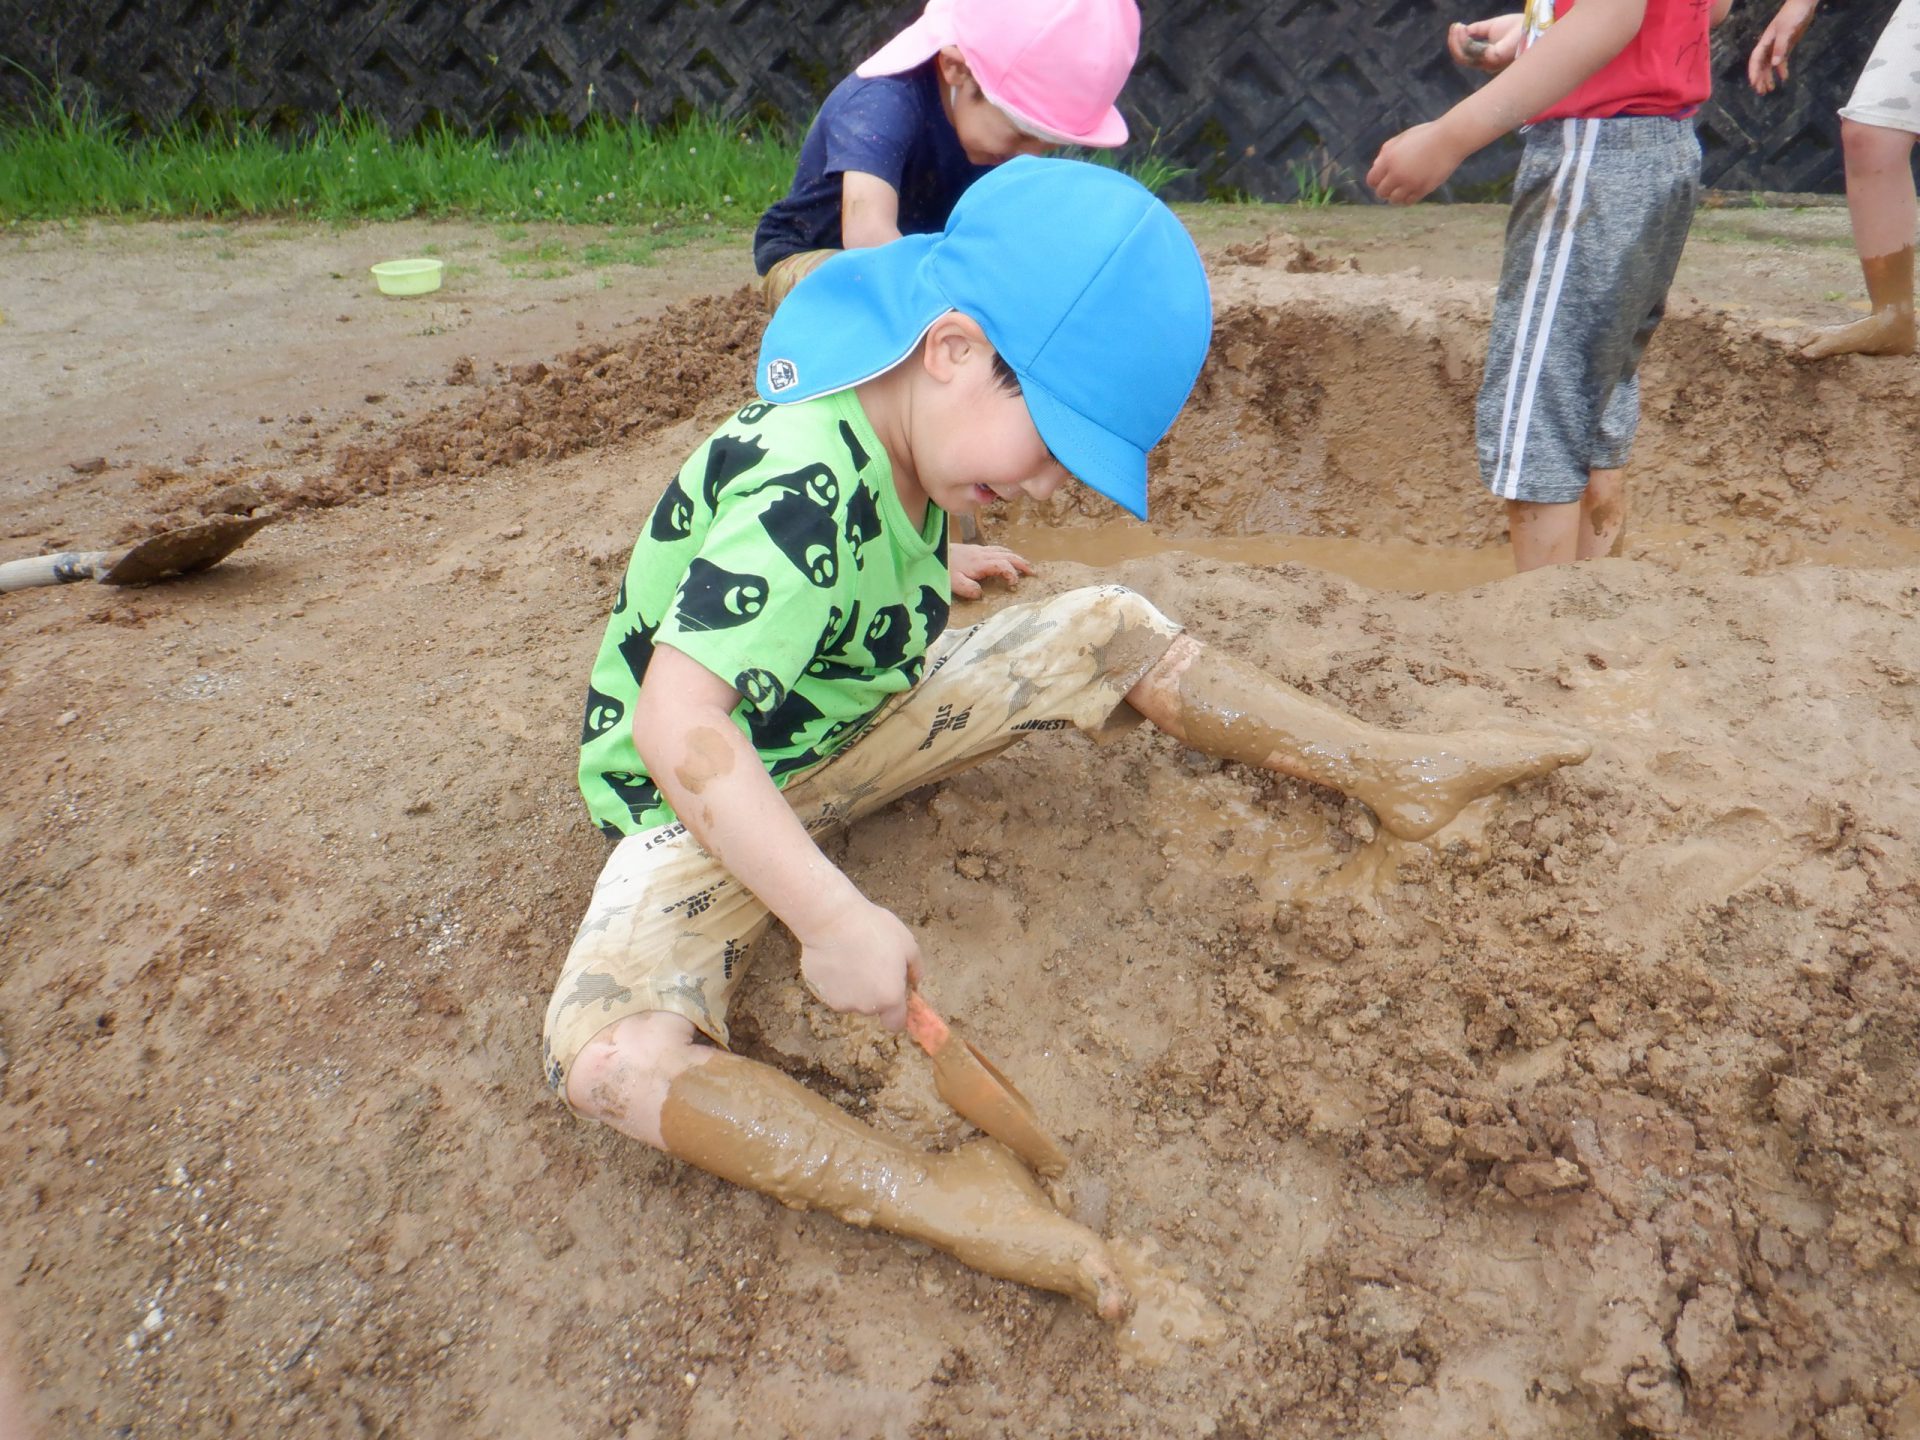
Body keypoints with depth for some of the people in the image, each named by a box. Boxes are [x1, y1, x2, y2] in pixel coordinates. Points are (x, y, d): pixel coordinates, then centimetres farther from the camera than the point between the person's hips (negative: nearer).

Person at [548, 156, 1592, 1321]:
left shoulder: (896, 437, -8)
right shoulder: (798, 500, -36)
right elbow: (679, 732, -43)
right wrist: (832, 917, -46)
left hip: (852, 718, 7)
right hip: (707, 799, -7)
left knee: (1116, 632, -1)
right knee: (611, 1052, -36)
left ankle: (1396, 773, 9)